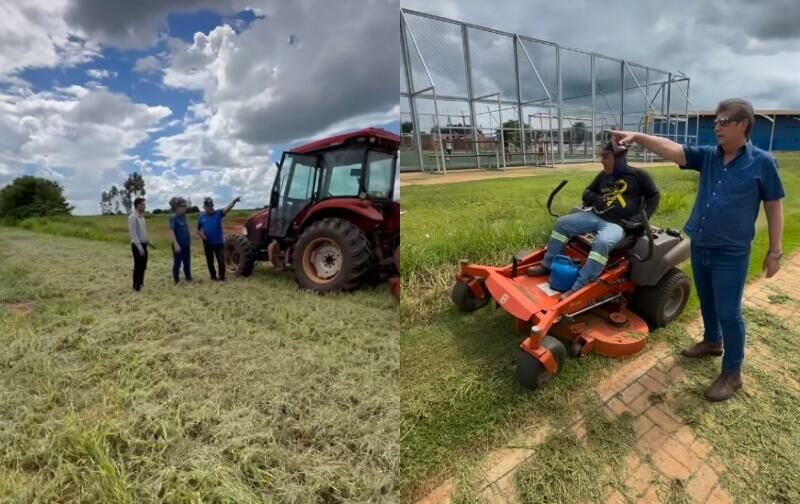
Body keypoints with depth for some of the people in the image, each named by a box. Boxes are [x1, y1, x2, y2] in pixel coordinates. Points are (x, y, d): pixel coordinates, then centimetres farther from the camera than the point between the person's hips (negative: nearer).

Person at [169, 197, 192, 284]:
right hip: (178, 245, -7)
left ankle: (188, 279, 26)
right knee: (177, 264, 3)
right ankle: (176, 281, 13)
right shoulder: (174, 217, -12)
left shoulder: (184, 217, 9)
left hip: (186, 245, 7)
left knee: (187, 263, 15)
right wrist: (176, 244, -23)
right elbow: (172, 232, -17)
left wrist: (190, 242, 16)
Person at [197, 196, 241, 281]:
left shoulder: (218, 213, -3)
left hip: (219, 242, -2)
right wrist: (202, 235, -9)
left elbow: (227, 208, -23)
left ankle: (222, 277, 10)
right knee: (210, 262, 13)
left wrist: (234, 201, -42)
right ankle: (213, 276, 28)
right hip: (207, 244, 2)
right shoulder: (202, 217, 4)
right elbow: (198, 230, 14)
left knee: (221, 261, -2)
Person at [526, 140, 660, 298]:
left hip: (617, 224, -6)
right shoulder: (603, 175, 14)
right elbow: (587, 191, 27)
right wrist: (595, 199, 2)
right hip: (595, 216, 6)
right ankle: (548, 265, 0)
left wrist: (642, 217, -6)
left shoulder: (637, 174, 1)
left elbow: (654, 195, 7)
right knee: (562, 223, -8)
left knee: (602, 243, -38)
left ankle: (578, 288, -41)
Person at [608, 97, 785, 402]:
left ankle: (732, 373, 17)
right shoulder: (707, 155, 1)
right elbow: (671, 150, -12)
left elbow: (774, 207, -5)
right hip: (699, 247, 5)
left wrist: (775, 251, -5)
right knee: (707, 302, 21)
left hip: (731, 253, -5)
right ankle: (712, 342, 45)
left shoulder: (762, 162, -10)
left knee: (728, 312, 2)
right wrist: (638, 137, -29)